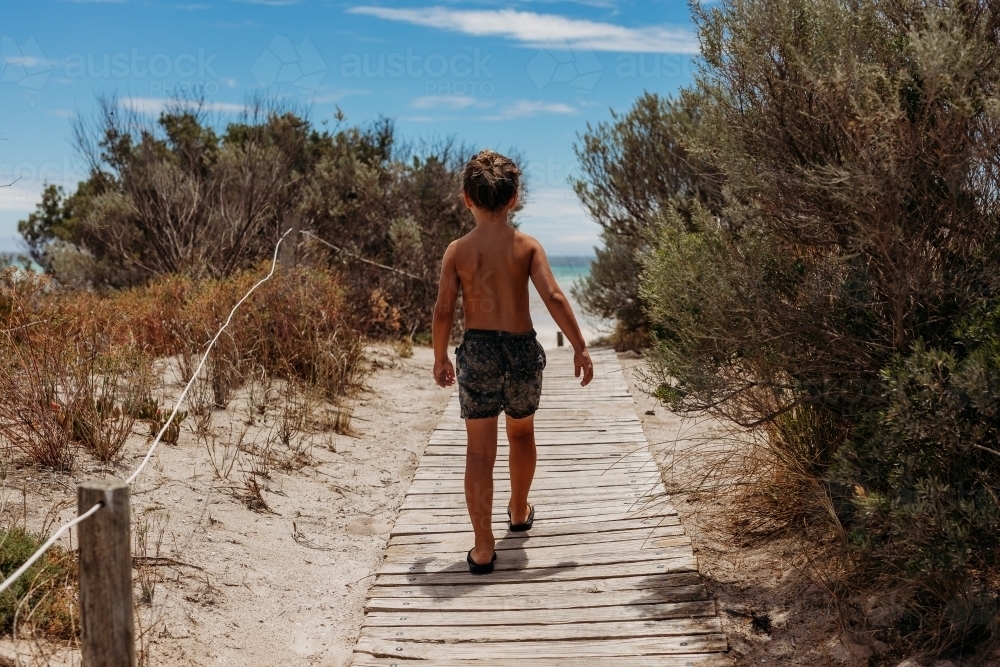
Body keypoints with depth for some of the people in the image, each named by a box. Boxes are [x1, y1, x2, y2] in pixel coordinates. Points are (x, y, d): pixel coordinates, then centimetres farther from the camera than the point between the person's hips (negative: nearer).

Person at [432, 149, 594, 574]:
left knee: (479, 449, 3)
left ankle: (483, 548, -1)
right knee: (521, 433, 25)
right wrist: (580, 347, -4)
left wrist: (440, 357, 10)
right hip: (521, 349, 1)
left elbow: (443, 310, -4)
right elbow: (553, 296, -11)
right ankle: (519, 511, 44)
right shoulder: (527, 245, -3)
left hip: (477, 351, -1)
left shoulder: (458, 250, -3)